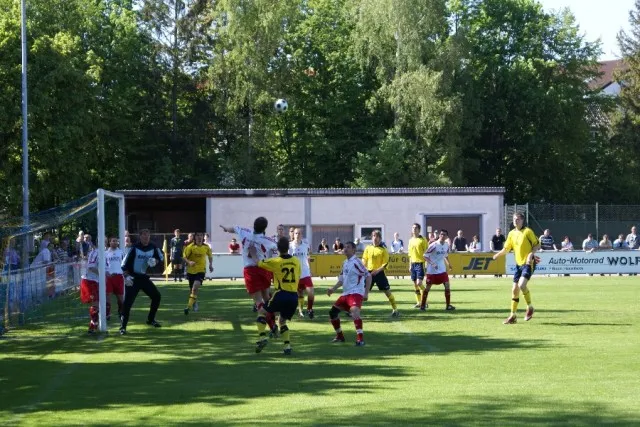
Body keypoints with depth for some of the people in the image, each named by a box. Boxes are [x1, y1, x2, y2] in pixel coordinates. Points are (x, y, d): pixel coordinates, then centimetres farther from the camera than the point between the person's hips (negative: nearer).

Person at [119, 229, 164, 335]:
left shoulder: (153, 248, -1)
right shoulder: (134, 248, -14)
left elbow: (160, 258, 15)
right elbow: (125, 263, -12)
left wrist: (155, 261, -8)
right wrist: (126, 276, -20)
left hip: (145, 277, 5)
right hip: (133, 278, -5)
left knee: (157, 296, 6)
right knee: (128, 301, -12)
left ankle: (150, 319, 24)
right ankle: (123, 326, -7)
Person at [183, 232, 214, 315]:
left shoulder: (206, 247, -2)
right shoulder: (190, 247, -8)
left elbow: (210, 256, 18)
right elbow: (185, 257, -7)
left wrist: (210, 265, 9)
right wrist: (189, 262, -26)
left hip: (201, 271, -1)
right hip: (191, 270, 1)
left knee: (195, 287, -23)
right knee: (191, 289, 14)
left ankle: (189, 306, -23)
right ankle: (194, 303, 44)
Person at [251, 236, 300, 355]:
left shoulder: (275, 262, -5)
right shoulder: (296, 261, 6)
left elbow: (258, 263, 9)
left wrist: (254, 255, 27)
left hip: (281, 295, -4)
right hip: (294, 296, 4)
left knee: (262, 312, 16)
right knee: (282, 320, 23)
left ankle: (262, 337, -2)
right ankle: (287, 346, 5)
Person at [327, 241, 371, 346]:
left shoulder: (356, 262, -11)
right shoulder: (345, 263, 14)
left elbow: (368, 276, -14)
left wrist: (366, 293, -18)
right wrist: (333, 289, 11)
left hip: (356, 293, -9)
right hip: (345, 293, 9)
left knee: (354, 311, -33)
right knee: (333, 312, 12)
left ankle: (360, 338, -36)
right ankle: (340, 336, 26)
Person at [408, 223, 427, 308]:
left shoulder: (423, 240, -6)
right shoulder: (411, 240, 13)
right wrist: (410, 265, 18)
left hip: (421, 263, -6)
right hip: (413, 263, 6)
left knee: (419, 283, -15)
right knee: (415, 284, 6)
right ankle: (419, 302, 14)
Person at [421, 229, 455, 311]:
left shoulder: (447, 245, 2)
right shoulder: (433, 245, -17)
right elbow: (425, 256, -16)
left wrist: (448, 263, 12)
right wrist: (432, 264, -28)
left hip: (442, 270, 5)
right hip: (432, 270, -5)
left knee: (447, 285, -3)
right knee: (428, 287, 1)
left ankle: (448, 305, 5)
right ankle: (423, 305, 14)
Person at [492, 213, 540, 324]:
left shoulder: (528, 231, -9)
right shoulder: (512, 233, 8)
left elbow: (537, 244, -4)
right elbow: (506, 248, 14)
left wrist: (531, 253, -21)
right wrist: (498, 255, -4)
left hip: (528, 263, -6)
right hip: (519, 264, 6)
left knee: (522, 285, -25)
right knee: (515, 289, 5)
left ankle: (530, 307, -3)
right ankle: (513, 316, 14)